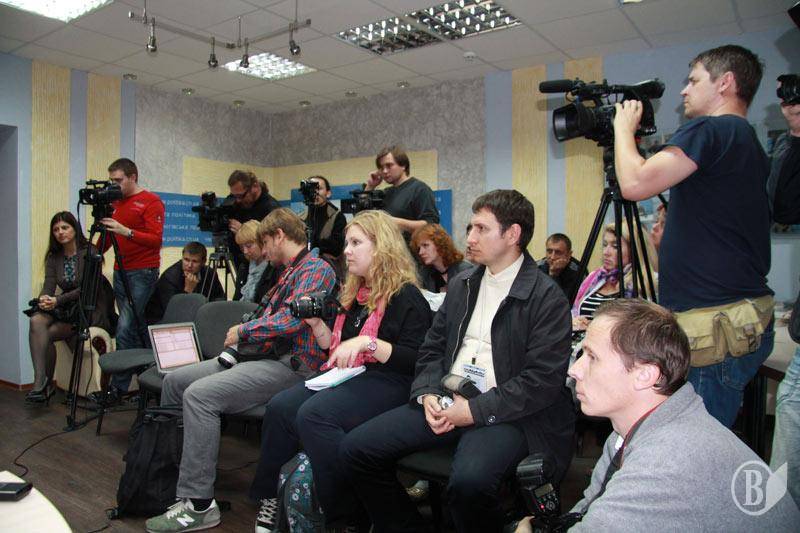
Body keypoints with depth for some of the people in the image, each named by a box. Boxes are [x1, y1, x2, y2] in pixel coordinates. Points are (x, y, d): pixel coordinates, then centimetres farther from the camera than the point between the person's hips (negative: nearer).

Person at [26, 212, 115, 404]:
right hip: (66, 309, 5)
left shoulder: (90, 253, -8)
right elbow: (48, 285, -1)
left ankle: (46, 383, -6)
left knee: (47, 333, -24)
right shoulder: (53, 257, 10)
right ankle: (40, 383, -29)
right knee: (36, 321, -26)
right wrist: (44, 298, -24)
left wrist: (57, 300, -23)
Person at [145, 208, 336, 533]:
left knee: (199, 394, -27)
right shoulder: (290, 272, 24)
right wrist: (239, 341, 7)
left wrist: (243, 331, -10)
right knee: (174, 381, 8)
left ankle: (198, 504, -18)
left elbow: (293, 318, -23)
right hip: (261, 355, 11)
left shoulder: (316, 269, -9)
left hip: (290, 364, -11)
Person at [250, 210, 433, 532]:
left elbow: (416, 360, -14)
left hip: (388, 382, -8)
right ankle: (271, 498, -1)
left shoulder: (405, 296, -7)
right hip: (348, 376, 8)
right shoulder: (354, 294, 17)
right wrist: (316, 323, 7)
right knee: (280, 407, -14)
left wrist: (367, 342, -23)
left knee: (313, 414, -29)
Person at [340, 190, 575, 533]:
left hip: (505, 412, -6)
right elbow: (432, 348, 15)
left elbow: (544, 380, -13)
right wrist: (428, 394, -4)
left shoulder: (547, 297, -7)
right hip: (446, 402, 6)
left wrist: (476, 410, -16)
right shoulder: (461, 285, 14)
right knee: (355, 449, -7)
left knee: (469, 480, -36)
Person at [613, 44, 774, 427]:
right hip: (747, 324, 10)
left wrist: (623, 127, -1)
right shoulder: (749, 144, 19)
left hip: (716, 327, -10)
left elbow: (635, 183, -20)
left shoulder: (710, 130, -11)